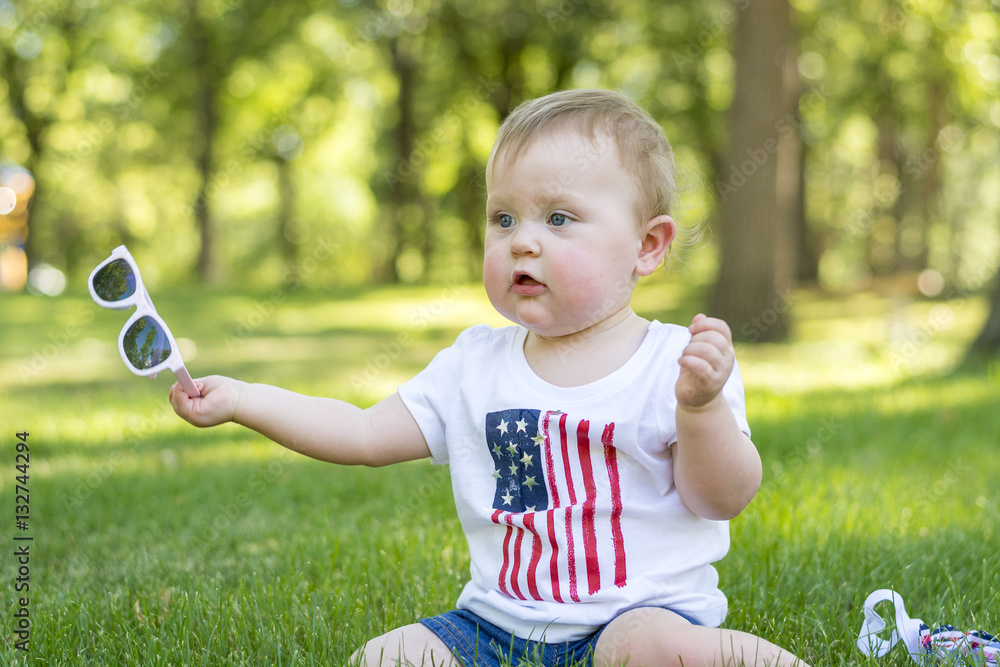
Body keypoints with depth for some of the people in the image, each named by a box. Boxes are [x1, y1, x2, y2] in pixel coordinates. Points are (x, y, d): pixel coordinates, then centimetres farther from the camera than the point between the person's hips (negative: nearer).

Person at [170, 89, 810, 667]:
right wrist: (239, 398, 7)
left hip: (645, 612, -5)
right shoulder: (474, 364, 10)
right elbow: (366, 434, 14)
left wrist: (700, 406, -26)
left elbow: (722, 499, -8)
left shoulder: (679, 362, -4)